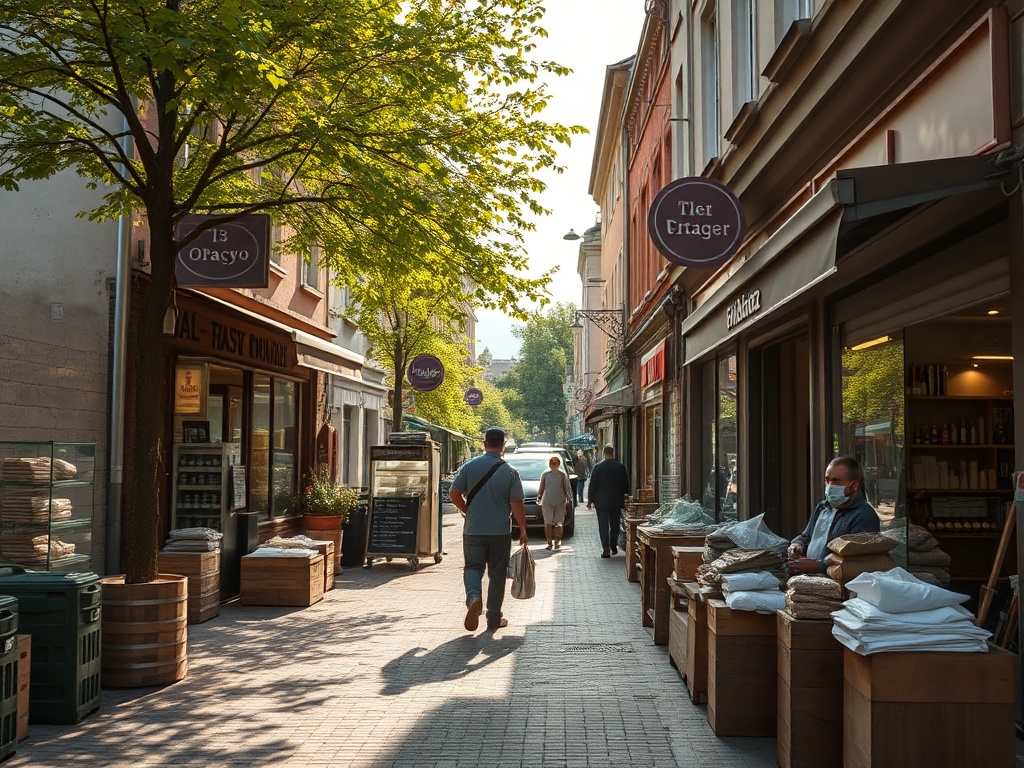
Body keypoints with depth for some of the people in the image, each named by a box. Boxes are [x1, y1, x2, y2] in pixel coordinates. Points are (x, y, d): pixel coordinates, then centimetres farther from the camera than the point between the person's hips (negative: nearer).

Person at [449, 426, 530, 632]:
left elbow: (454, 494, -2)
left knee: (473, 567, 10)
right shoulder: (510, 472, -7)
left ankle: (473, 597, -19)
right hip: (500, 530, 0)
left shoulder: (469, 466, -4)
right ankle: (494, 618, 15)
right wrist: (523, 530, 1)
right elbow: (517, 505, -8)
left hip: (473, 530, 1)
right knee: (497, 573, 10)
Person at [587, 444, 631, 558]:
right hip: (616, 501, 2)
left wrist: (590, 501, 5)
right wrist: (623, 495, 22)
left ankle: (606, 549, -6)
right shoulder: (620, 467, -3)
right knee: (615, 525, 15)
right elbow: (626, 485, 3)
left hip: (601, 501, -1)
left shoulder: (597, 467, -7)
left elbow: (592, 485, -3)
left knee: (603, 525, 1)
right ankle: (613, 547, 18)